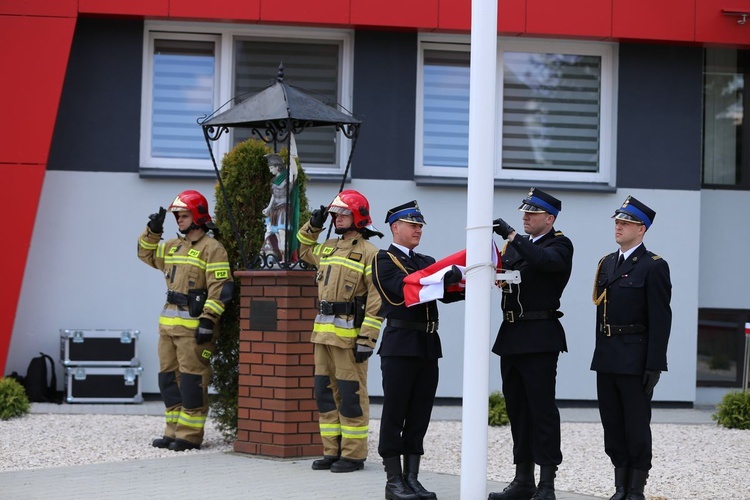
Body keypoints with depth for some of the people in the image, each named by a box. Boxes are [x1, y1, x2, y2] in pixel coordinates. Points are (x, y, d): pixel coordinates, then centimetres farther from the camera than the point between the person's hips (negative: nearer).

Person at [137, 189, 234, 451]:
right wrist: (152, 231, 12)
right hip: (169, 322, 9)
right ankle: (174, 430, 17)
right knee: (169, 377, 10)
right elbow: (146, 253, 30)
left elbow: (219, 289, -14)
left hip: (194, 326, -9)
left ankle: (190, 434, -5)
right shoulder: (173, 246, 18)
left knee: (191, 379, -8)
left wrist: (208, 320, -20)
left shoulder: (212, 248, -8)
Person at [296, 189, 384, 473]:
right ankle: (332, 451, 17)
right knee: (325, 392, 10)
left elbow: (376, 300, -13)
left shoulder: (368, 253, -8)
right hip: (323, 332, 8)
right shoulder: (328, 248, 16)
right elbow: (304, 250, 40)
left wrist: (367, 339, -18)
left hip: (349, 334, -8)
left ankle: (353, 454, 1)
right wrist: (313, 226, 21)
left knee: (351, 393, -5)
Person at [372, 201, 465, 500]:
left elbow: (447, 294, 5)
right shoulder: (384, 261, -1)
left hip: (428, 346, 6)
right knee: (394, 415, -1)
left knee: (419, 416, 8)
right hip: (400, 346, -6)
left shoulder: (426, 262, 19)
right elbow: (405, 287, -20)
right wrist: (447, 276, -27)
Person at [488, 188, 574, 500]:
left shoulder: (560, 245, -3)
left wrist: (511, 234, -26)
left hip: (539, 339, -7)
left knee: (542, 408, -7)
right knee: (517, 409, 10)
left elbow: (545, 261, -25)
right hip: (511, 337, 7)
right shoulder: (515, 246, 19)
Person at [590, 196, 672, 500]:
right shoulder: (606, 264, 14)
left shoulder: (653, 267, -7)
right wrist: (601, 354, 13)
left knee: (636, 426, -1)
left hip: (635, 359, -7)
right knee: (613, 426, 10)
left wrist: (654, 365, -16)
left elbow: (660, 320, -11)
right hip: (606, 359, 7)